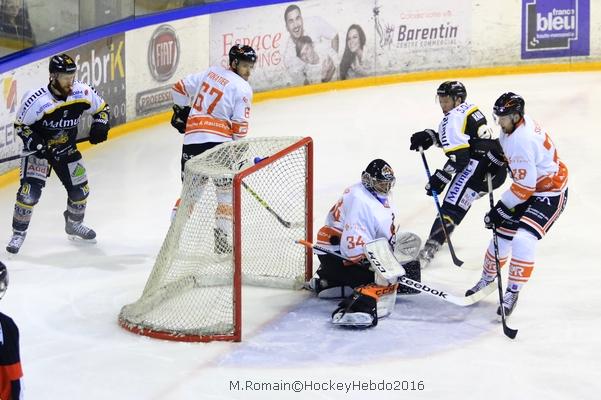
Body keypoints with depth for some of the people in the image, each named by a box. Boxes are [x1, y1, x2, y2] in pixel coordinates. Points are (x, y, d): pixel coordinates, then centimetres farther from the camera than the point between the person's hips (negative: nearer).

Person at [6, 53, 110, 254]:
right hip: (39, 149, -4)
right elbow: (20, 125, -14)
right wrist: (35, 144, -25)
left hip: (66, 149, 4)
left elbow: (102, 108, 2)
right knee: (29, 191, -15)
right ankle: (18, 233, 5)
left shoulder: (83, 92, -17)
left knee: (80, 189, 9)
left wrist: (100, 125, -16)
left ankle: (74, 225, 37)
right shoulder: (36, 100, -28)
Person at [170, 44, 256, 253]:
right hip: (219, 142, -5)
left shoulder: (210, 72, 16)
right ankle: (222, 239, 7)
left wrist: (181, 111, 34)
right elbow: (239, 125, -6)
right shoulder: (243, 88, -2)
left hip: (192, 140, 6)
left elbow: (180, 88, 21)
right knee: (227, 192, 9)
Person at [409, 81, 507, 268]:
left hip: (478, 166, -10)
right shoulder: (470, 109, 19)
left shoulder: (453, 118, -9)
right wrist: (429, 137, 16)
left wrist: (440, 178, -12)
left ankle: (428, 251, -17)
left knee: (452, 207, -13)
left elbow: (459, 157, -17)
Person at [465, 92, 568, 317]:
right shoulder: (516, 124, -3)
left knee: (523, 240, -24)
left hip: (550, 193, -10)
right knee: (503, 234, 11)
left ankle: (513, 292, -11)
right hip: (529, 188, 10)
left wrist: (500, 209, -23)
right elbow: (504, 149, 21)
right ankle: (487, 279, 28)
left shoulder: (522, 140, -31)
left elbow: (525, 184, -30)